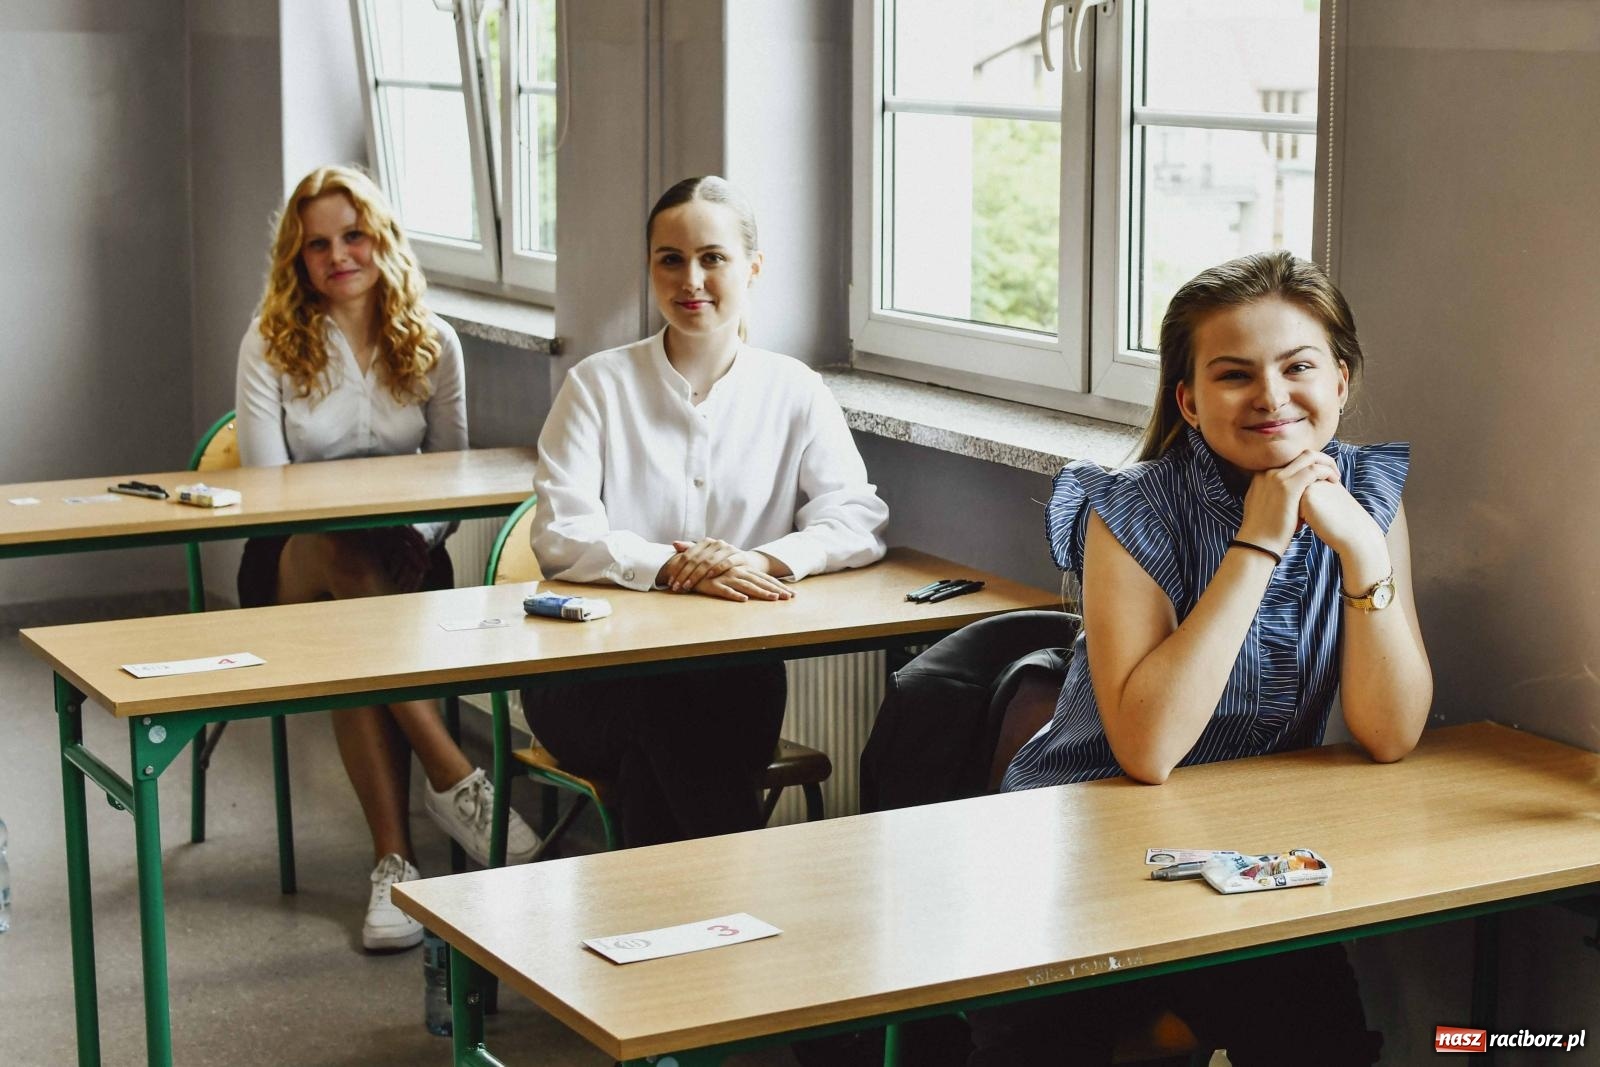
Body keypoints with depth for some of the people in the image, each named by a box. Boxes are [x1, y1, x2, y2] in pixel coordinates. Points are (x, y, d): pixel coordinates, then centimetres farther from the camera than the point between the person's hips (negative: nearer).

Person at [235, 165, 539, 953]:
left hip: (402, 561, 1)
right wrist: (342, 531, -20)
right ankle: (454, 779, -39)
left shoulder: (432, 344, 7)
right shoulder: (271, 345, 2)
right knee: (344, 563, -39)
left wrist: (417, 540, -11)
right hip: (296, 564, -1)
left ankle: (393, 858, -35)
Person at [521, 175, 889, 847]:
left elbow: (858, 521, 0)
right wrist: (669, 567, -23)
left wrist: (764, 559, -20)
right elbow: (559, 536, -5)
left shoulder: (794, 392, 10)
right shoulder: (600, 384, 6)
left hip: (736, 671, 1)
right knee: (662, 699, -36)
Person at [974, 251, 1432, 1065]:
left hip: (1254, 855, 3)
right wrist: (1257, 544, -25)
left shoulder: (1368, 496, -3)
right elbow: (1147, 750, -25)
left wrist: (1361, 549, -22)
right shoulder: (1134, 515, -14)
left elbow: (1390, 736, -9)